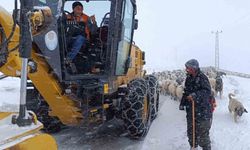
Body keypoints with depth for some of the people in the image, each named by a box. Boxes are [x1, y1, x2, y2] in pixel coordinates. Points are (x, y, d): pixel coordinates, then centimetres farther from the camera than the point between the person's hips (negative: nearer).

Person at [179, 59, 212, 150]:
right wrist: (182, 103, 18)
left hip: (202, 111, -7)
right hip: (190, 109, 8)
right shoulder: (188, 78, 9)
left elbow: (207, 91, -24)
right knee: (191, 130, 17)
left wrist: (195, 95, -34)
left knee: (202, 131, 0)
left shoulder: (202, 78, -14)